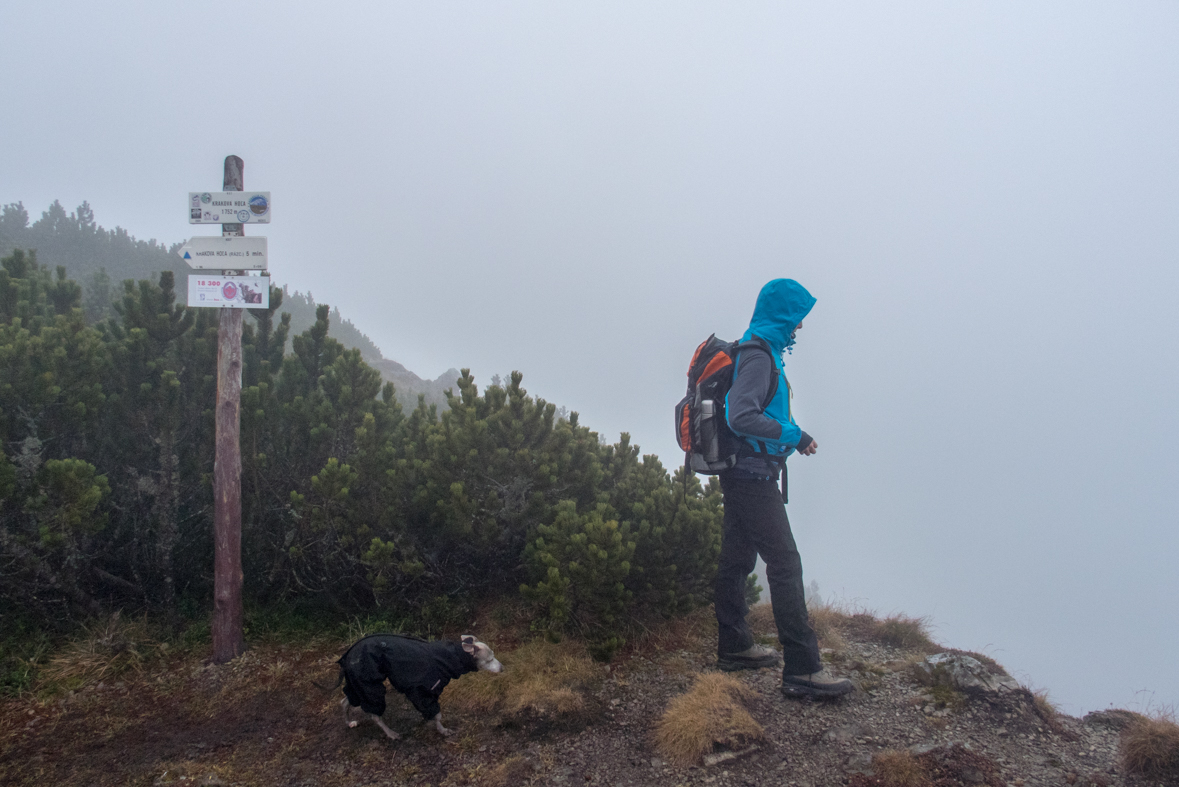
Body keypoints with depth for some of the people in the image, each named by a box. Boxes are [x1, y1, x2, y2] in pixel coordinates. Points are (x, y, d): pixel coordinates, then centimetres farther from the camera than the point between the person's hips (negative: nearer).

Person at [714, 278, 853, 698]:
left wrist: (791, 435, 11)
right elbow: (742, 418, -27)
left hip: (742, 475, 11)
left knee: (736, 560, 16)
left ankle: (734, 647, 28)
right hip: (754, 477, -11)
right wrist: (795, 436, -19)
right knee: (785, 565, -10)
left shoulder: (757, 351, 15)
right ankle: (802, 669, -10)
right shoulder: (759, 356, -17)